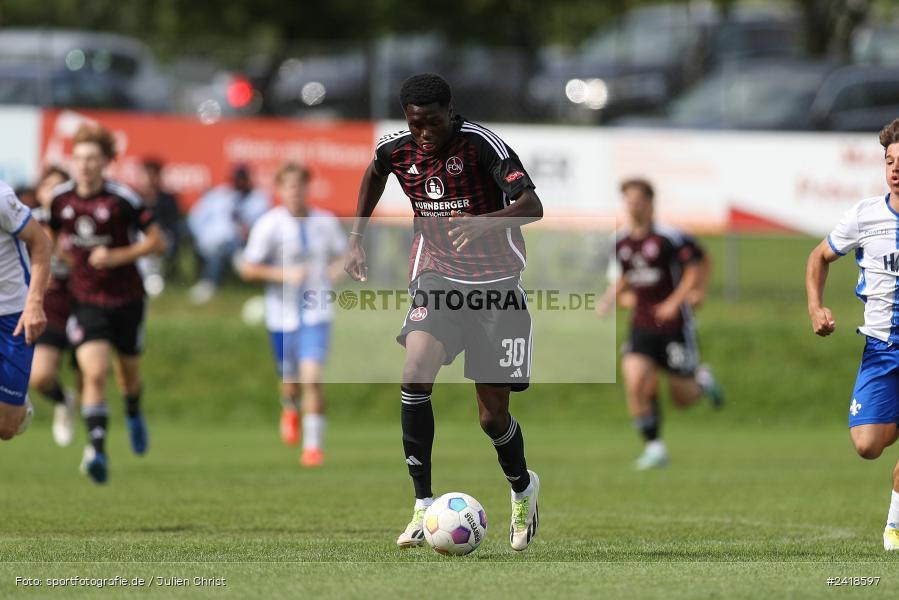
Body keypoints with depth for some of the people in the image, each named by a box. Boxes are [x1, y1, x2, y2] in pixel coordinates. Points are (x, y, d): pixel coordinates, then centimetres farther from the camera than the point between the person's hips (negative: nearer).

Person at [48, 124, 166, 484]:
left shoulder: (122, 199, -15)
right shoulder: (61, 199, -3)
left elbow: (158, 242, -10)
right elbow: (51, 235, 19)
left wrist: (116, 256, -20)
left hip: (126, 298, -1)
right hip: (86, 301, 1)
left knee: (128, 371, 17)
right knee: (94, 373, -19)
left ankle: (133, 414, 52)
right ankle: (97, 451, -24)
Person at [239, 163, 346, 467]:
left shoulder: (325, 222, 1)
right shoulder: (269, 225, -8)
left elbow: (342, 255, 19)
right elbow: (247, 269, -7)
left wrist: (334, 271, -4)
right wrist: (284, 274, -19)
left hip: (316, 313, 0)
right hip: (282, 315, 0)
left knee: (312, 376, -16)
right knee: (291, 382, 11)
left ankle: (313, 445, -9)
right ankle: (290, 409, 48)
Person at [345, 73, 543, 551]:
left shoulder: (481, 144, -18)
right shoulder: (397, 150, -3)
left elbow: (532, 206, -29)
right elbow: (375, 171, 23)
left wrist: (484, 222, -47)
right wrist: (356, 238, 18)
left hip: (496, 283, -3)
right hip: (437, 276, 3)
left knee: (493, 416, 1)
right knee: (415, 373, -25)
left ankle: (523, 489, 35)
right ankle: (423, 505, -19)